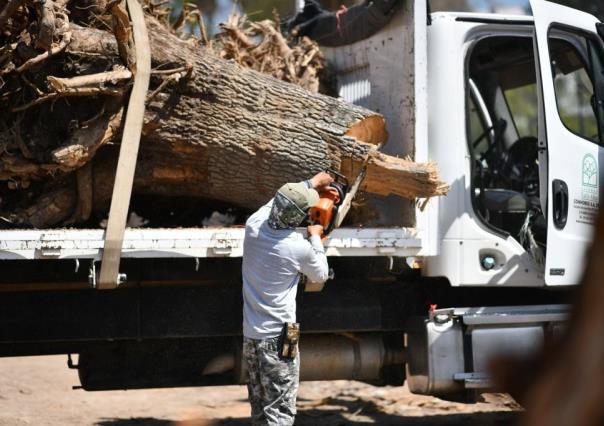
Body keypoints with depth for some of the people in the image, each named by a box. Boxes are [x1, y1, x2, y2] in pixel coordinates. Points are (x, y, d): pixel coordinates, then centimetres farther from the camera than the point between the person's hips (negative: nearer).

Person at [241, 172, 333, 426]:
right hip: (278, 338, -6)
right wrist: (316, 238, 19)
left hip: (251, 336, 6)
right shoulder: (300, 248, -15)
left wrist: (311, 183, 32)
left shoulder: (254, 226, -1)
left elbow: (275, 203, 22)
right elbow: (320, 275, 7)